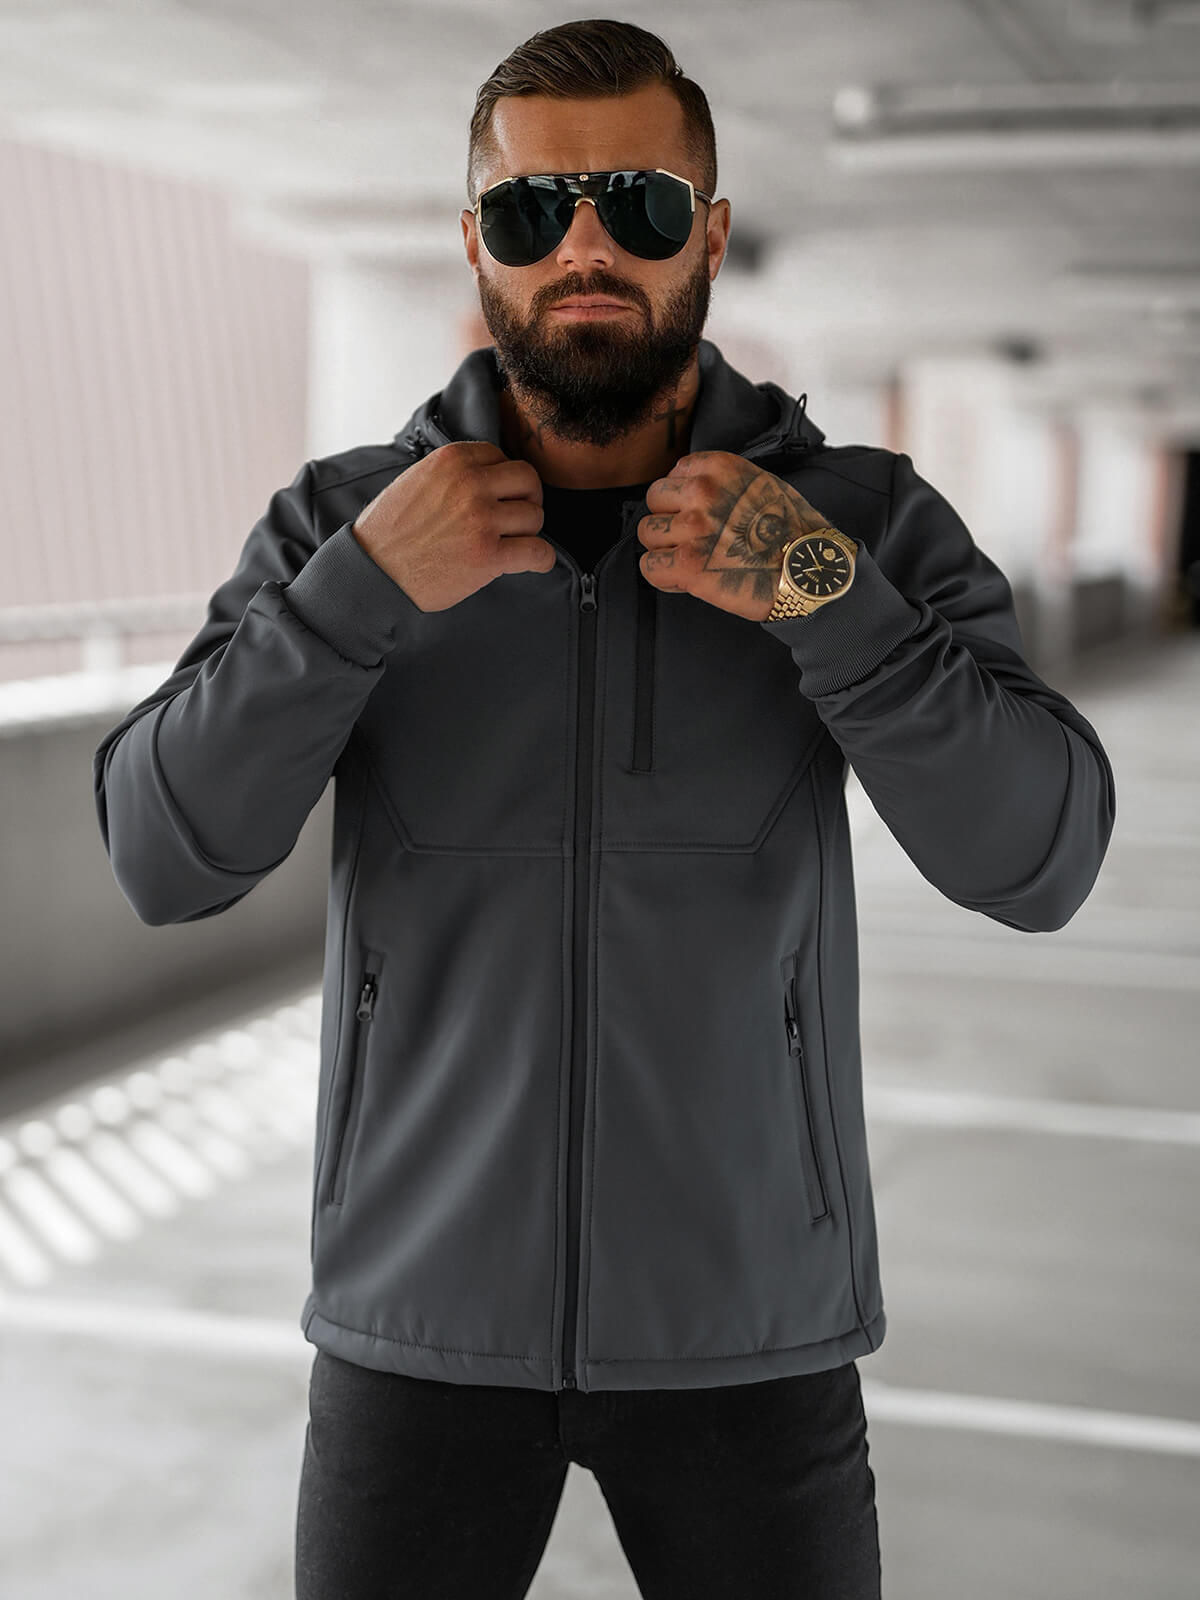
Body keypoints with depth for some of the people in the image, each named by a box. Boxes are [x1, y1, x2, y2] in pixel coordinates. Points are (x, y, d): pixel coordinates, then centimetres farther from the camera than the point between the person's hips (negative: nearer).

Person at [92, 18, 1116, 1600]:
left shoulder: (866, 521, -6)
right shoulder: (341, 523, -5)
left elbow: (1038, 861, -16)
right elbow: (165, 859, -13)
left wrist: (827, 597, -28)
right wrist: (363, 592, -24)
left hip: (747, 1320, 0)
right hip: (424, 1311, 1)